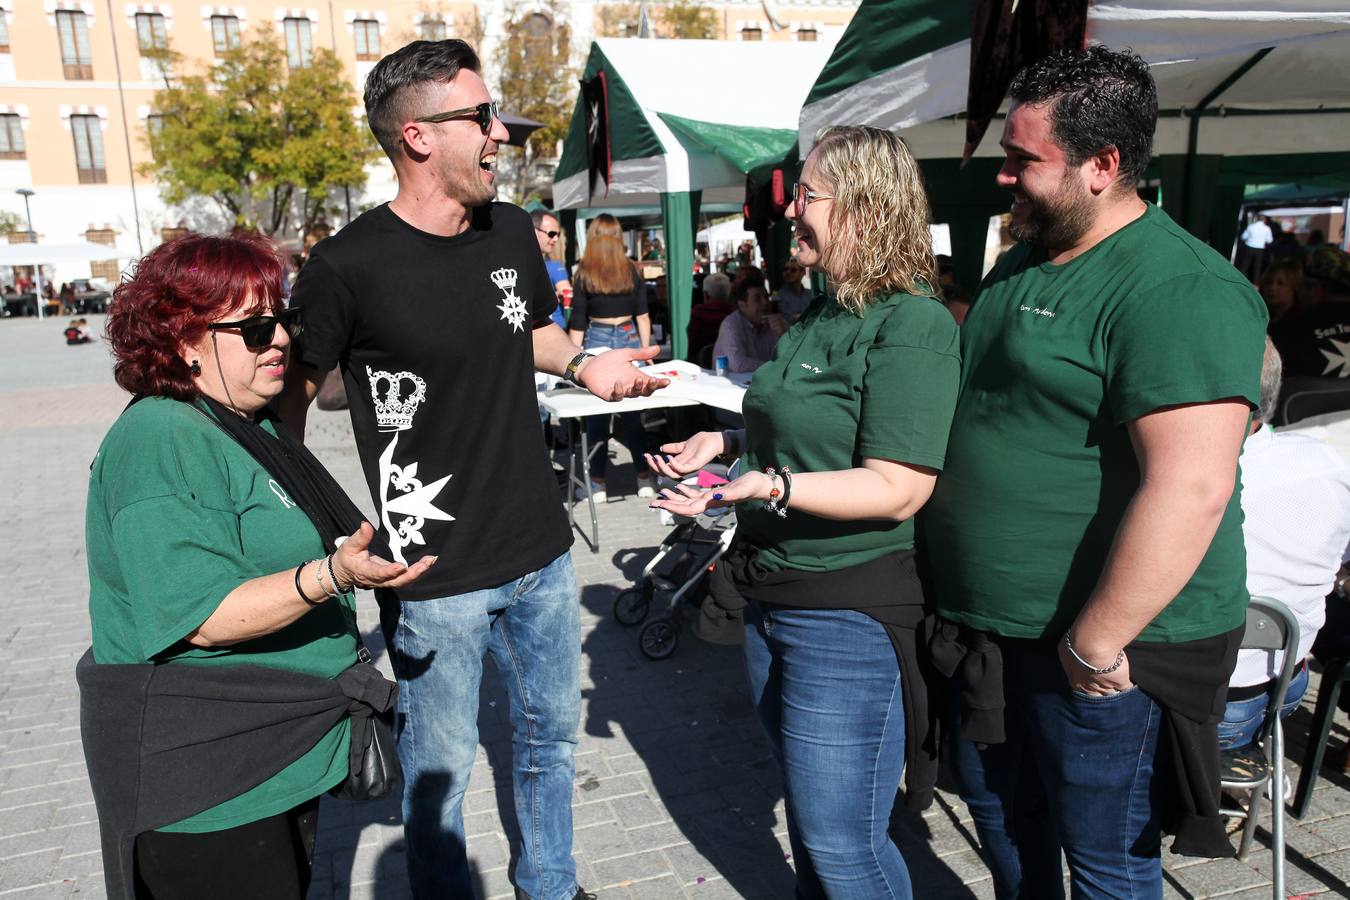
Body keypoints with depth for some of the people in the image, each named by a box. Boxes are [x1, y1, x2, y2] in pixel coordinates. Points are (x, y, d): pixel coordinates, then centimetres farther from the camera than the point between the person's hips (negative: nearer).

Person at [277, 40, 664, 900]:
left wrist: (584, 363, -1)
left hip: (543, 554, 6)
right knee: (440, 774, 11)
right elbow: (289, 401, -5)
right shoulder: (348, 266, -15)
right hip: (436, 575, -6)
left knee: (551, 735, 22)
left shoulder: (514, 230, 2)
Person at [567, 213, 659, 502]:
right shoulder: (632, 271, 2)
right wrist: (645, 352, 12)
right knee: (632, 414, 9)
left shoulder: (585, 274, -5)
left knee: (597, 417, 3)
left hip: (597, 342, -2)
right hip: (629, 340, 3)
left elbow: (577, 323, -4)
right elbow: (642, 317, 4)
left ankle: (598, 485, 8)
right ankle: (644, 479, 14)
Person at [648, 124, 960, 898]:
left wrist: (771, 485, -35)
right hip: (776, 595, 9)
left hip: (850, 616, -9)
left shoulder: (912, 325, -18)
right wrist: (729, 443, 7)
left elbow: (897, 490, -25)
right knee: (808, 811, 25)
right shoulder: (825, 316, 11)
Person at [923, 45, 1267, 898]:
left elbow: (1190, 490, -29)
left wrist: (1095, 643, -24)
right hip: (993, 634, 8)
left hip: (1110, 648, -8)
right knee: (998, 806, 24)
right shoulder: (1021, 266, 8)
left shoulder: (1177, 291, -21)